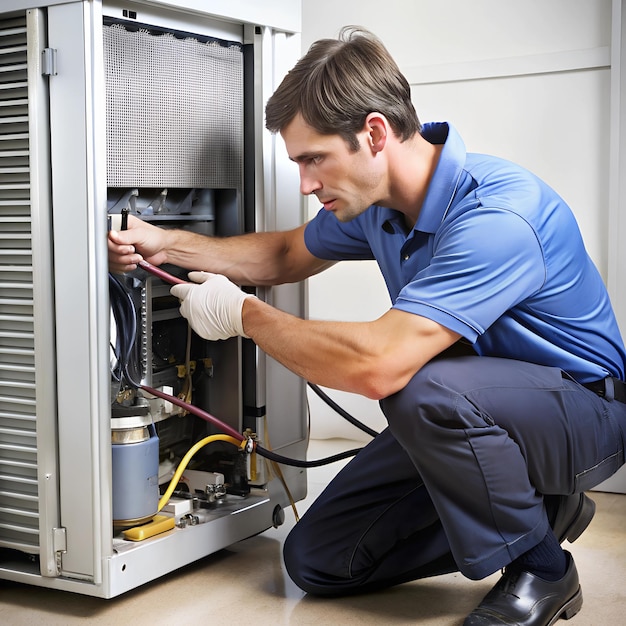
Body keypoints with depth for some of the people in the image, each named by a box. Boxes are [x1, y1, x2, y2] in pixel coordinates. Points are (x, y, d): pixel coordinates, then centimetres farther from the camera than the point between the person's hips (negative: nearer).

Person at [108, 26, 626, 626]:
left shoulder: (497, 215, -32)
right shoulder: (374, 198, -3)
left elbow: (378, 365, -40)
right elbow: (287, 254, 17)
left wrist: (242, 313, -24)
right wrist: (168, 244, 3)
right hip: (460, 416, 8)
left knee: (423, 387, -39)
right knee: (316, 560, 1)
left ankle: (539, 569, -12)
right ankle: (531, 505, 11)